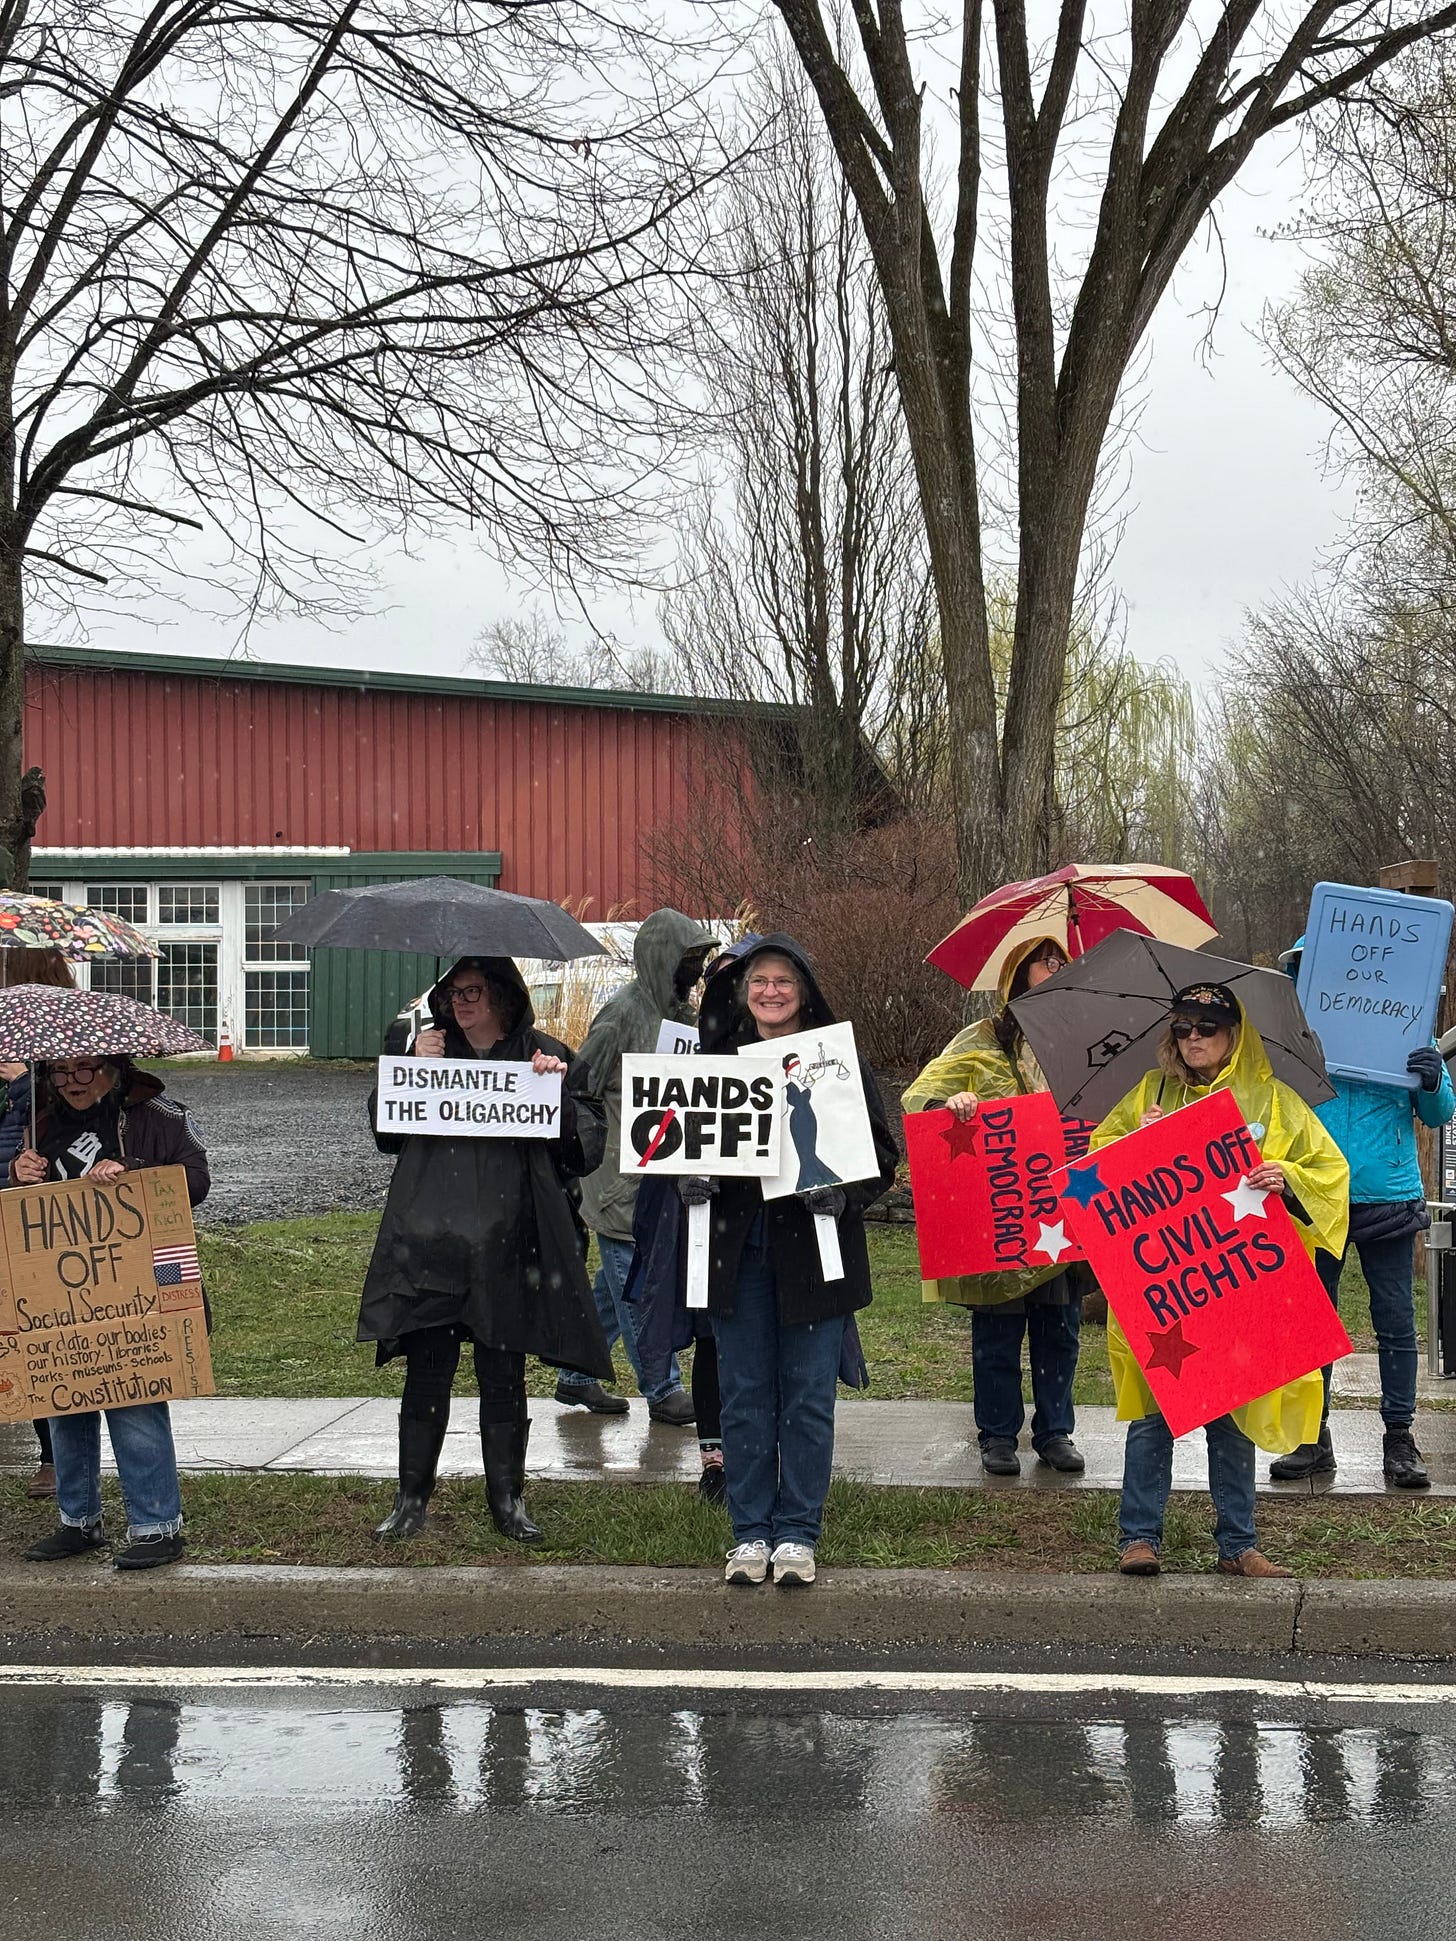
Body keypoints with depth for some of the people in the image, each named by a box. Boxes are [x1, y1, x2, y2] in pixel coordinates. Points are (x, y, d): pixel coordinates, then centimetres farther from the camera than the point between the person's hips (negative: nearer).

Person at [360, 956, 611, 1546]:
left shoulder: (545, 1056, 6)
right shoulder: (429, 1048, 11)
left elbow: (587, 1147, 3)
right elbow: (384, 1131, 9)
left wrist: (556, 1093, -12)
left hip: (506, 1246, -1)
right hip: (429, 1241, 1)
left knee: (503, 1376, 5)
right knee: (427, 1371, 3)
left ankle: (507, 1499, 16)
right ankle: (411, 1497, 14)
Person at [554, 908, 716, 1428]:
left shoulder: (679, 1011, 11)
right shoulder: (624, 1012, -15)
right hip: (620, 1176, -9)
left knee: (621, 1282, 14)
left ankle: (576, 1376, 25)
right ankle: (663, 1391, 4)